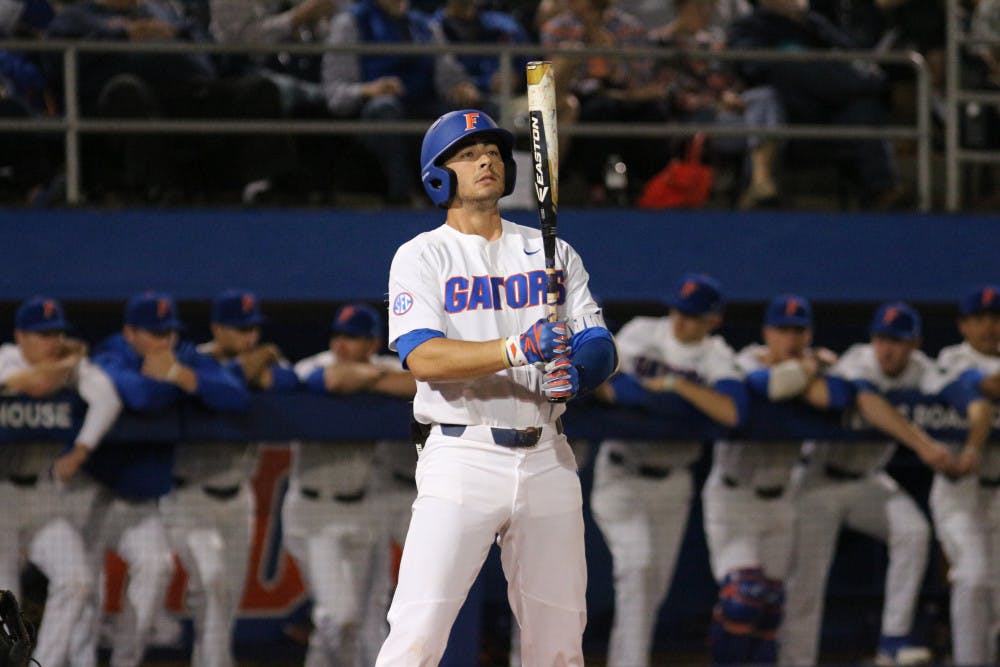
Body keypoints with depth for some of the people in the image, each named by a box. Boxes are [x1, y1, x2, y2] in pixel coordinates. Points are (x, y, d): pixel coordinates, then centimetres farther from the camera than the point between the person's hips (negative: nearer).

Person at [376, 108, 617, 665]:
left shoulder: (553, 253, 15)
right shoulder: (422, 258, 2)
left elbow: (602, 347, 8)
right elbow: (424, 358, -13)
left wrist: (579, 371, -16)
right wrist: (517, 350, -26)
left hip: (547, 459, 4)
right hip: (463, 457, -4)